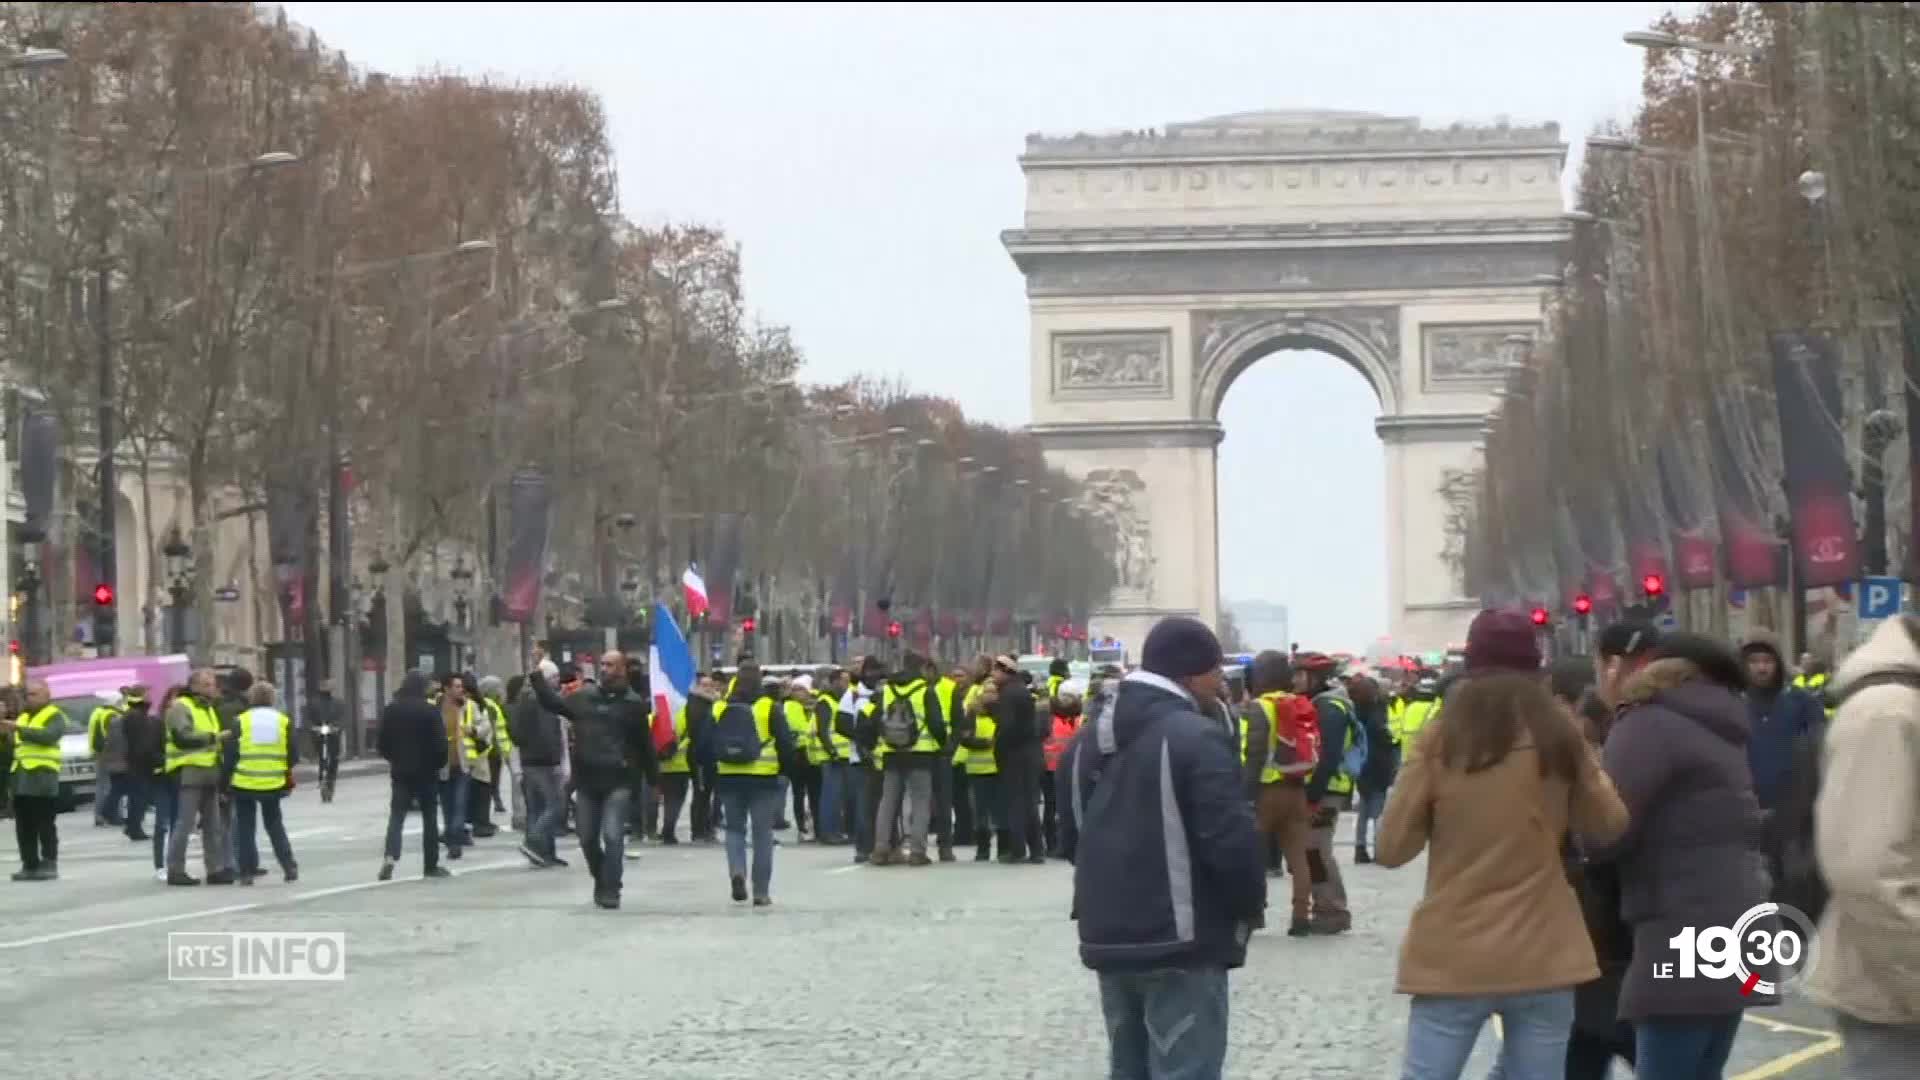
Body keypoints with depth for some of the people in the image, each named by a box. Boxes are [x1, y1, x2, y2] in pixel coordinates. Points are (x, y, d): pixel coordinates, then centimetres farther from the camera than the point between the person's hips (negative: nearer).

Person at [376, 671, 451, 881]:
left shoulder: (390, 710, 1)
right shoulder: (431, 711, -11)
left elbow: (383, 742, 5)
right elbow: (440, 743, -11)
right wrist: (439, 763, 6)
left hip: (400, 771, 2)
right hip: (426, 771, -2)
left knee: (396, 816, 3)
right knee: (430, 817, 8)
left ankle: (390, 856, -19)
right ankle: (431, 865, 11)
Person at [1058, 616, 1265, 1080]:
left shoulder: (1089, 738, 13)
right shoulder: (1195, 738, -15)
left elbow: (1069, 837, 19)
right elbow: (1231, 842, -19)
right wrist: (1249, 906, -3)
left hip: (1107, 938, 8)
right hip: (1180, 943, -8)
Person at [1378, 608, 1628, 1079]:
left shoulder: (1441, 739, -5)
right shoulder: (1559, 737, -1)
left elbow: (1392, 848, -3)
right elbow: (1610, 825, 12)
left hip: (1451, 958, -1)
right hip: (1541, 955, 1)